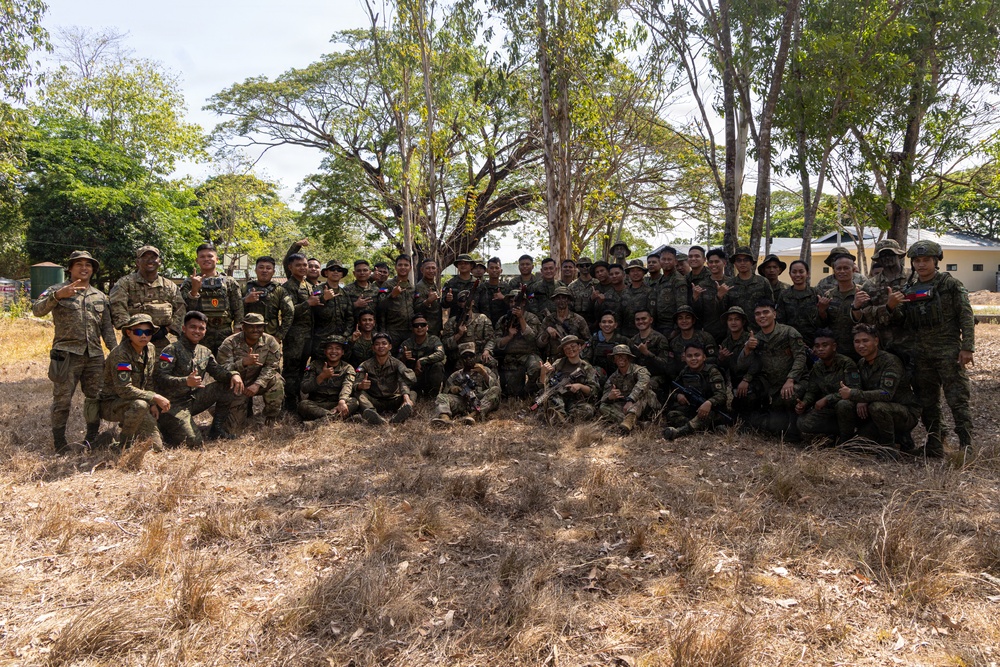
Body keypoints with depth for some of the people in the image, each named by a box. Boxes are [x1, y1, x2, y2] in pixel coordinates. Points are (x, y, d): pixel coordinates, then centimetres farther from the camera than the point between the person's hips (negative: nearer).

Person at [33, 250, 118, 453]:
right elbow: (37, 310, -14)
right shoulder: (58, 290, 3)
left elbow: (107, 328, 16)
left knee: (95, 398, 8)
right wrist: (57, 295, -30)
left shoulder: (100, 297, 16)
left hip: (95, 355, 4)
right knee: (62, 400, -1)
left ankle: (92, 439, 21)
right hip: (67, 354, -4)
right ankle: (59, 442, 9)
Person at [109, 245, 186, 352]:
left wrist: (166, 329, -4)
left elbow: (180, 310, 9)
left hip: (163, 341, 3)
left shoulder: (170, 286, 17)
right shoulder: (125, 283, 8)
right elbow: (117, 309, -5)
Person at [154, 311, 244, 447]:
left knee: (232, 386, -7)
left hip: (194, 398, 7)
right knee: (193, 442, -20)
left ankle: (217, 429, 4)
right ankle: (164, 427, 11)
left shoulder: (205, 352, 11)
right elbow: (159, 378, -21)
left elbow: (217, 370, 5)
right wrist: (186, 381, -37)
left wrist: (233, 374, -18)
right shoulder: (172, 350, -12)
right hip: (173, 404, -7)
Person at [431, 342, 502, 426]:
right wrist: (451, 390, 0)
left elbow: (495, 388, 7)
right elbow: (445, 392, 22)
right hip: (462, 403, 1)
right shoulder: (455, 376, 27)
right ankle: (444, 416, -53)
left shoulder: (485, 370, 22)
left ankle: (474, 415, -46)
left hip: (482, 404, -1)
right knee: (441, 397, -20)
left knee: (495, 390, -27)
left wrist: (484, 374, -5)